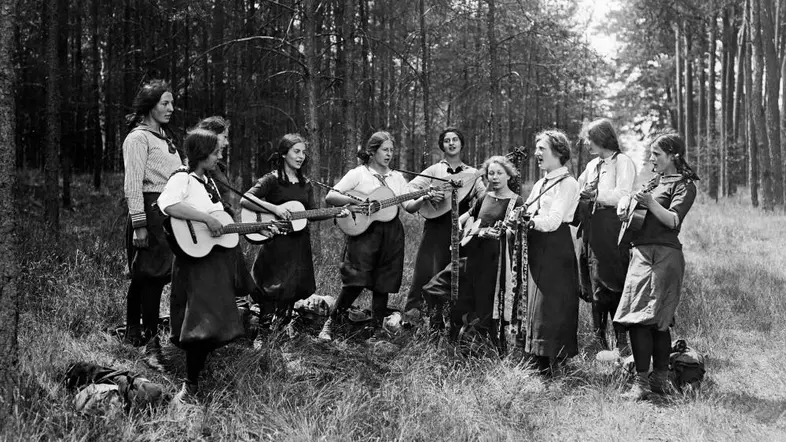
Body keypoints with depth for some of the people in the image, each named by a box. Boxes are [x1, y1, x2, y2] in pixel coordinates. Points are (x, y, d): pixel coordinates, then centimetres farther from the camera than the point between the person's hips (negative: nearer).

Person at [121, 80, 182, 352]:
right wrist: (139, 225, -19)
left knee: (143, 276, 12)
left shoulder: (163, 137, 20)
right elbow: (133, 185, -13)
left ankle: (133, 332, 19)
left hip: (170, 211, 9)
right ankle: (150, 340, -6)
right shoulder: (138, 138, -7)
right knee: (152, 274, -9)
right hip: (150, 209, -9)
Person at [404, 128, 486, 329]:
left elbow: (485, 197, 5)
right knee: (427, 271, -7)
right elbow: (410, 188, -2)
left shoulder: (472, 173, 14)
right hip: (437, 225, -2)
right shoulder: (434, 170, 7)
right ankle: (410, 313, 2)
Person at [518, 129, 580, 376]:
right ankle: (537, 361, 17)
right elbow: (527, 213, 15)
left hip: (555, 247, -8)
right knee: (536, 305, 10)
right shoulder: (541, 184, 20)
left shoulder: (567, 183, -7)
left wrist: (529, 220, -28)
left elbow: (553, 220, -18)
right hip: (537, 247, 8)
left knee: (549, 307, -9)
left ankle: (549, 368, -6)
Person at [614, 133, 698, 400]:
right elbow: (627, 196, 27)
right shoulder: (655, 180, 23)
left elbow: (673, 220, -13)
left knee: (642, 317, -13)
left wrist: (650, 203, -26)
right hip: (642, 253, 7)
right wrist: (624, 203, 5)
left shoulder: (684, 185, -1)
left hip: (663, 255, -7)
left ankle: (643, 382, -11)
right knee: (657, 320, 5)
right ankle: (660, 380, 7)